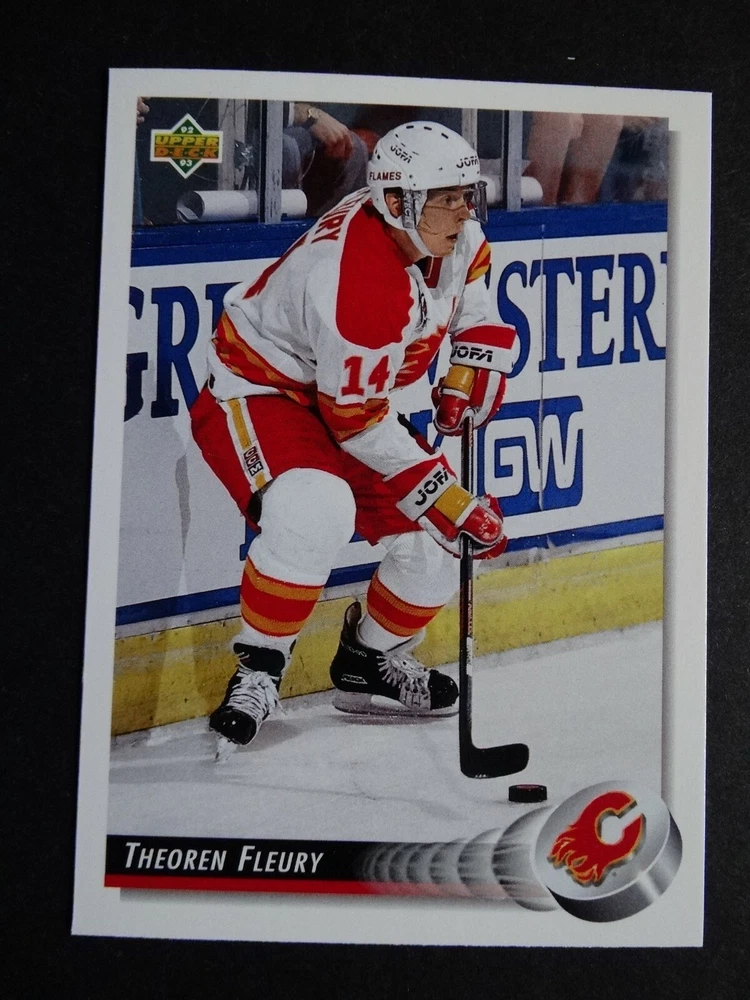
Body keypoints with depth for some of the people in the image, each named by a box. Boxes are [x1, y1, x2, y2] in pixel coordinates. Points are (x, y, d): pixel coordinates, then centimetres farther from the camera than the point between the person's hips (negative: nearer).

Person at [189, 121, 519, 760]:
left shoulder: (456, 237, -7)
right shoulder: (356, 279, -33)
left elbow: (479, 317, 12)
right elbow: (356, 420, -28)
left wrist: (464, 384, -8)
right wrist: (448, 501, -24)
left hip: (351, 395, 9)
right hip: (259, 389, -8)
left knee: (434, 540, 2)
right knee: (316, 512, -36)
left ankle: (369, 665, 25)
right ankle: (258, 671, -14)